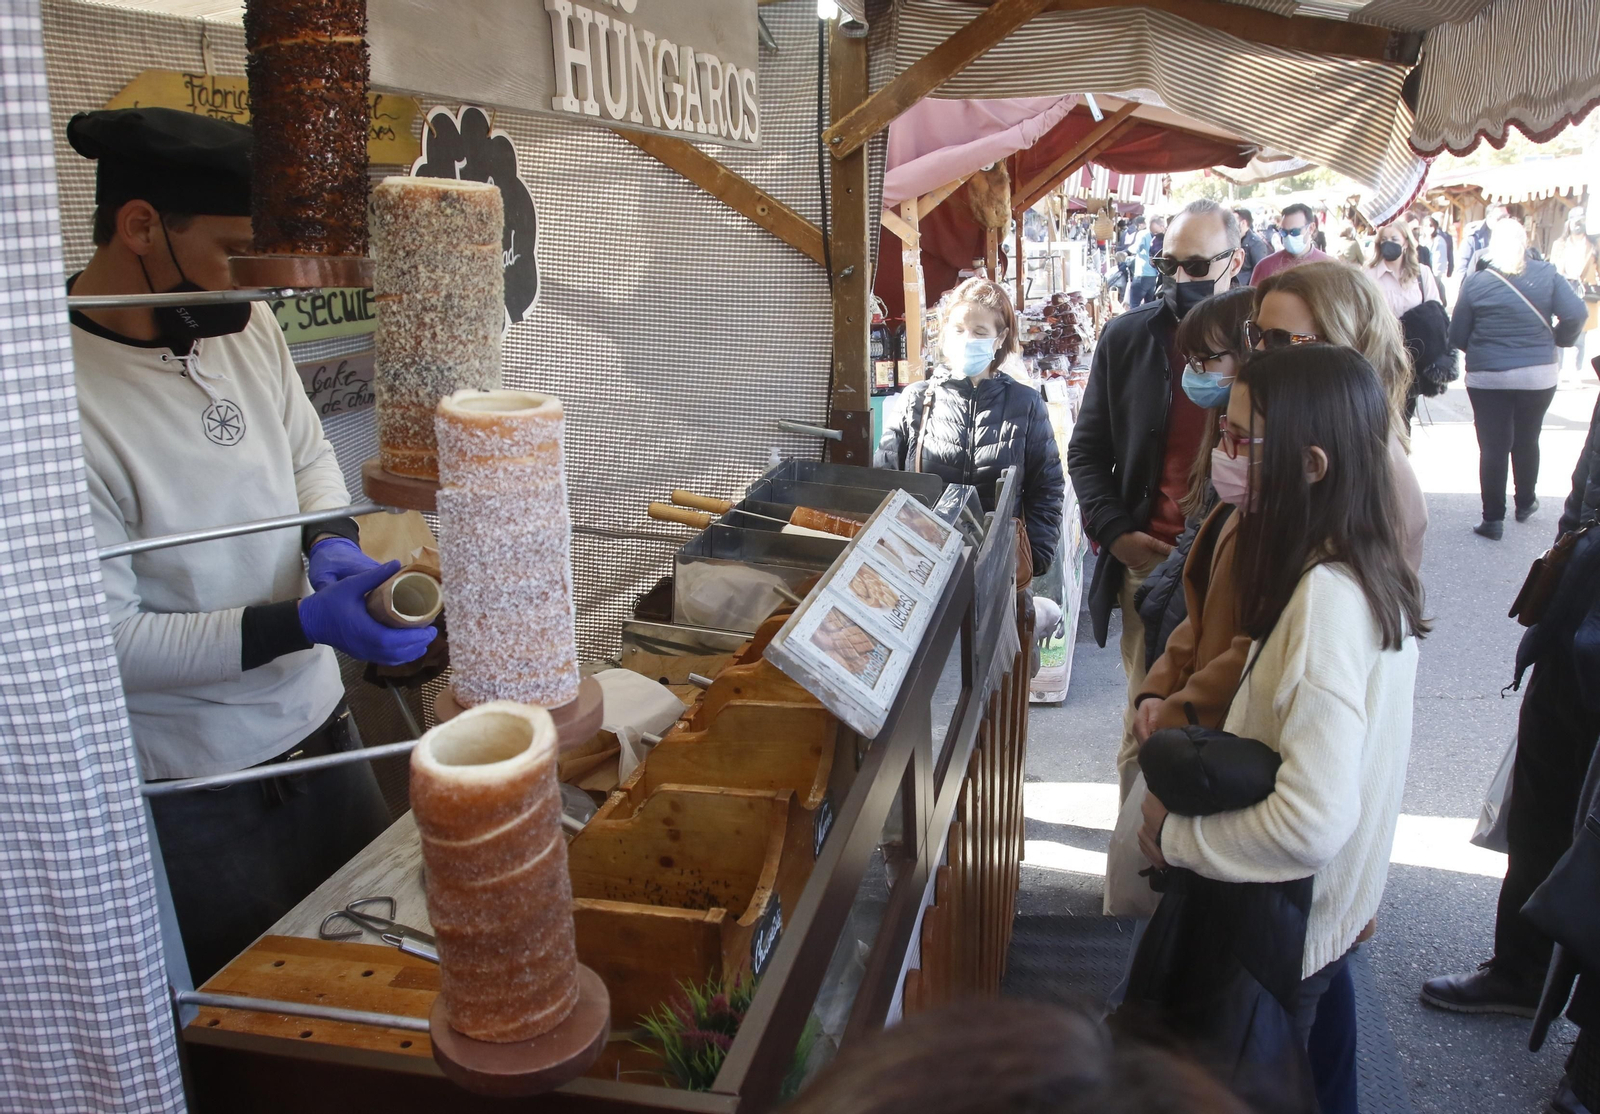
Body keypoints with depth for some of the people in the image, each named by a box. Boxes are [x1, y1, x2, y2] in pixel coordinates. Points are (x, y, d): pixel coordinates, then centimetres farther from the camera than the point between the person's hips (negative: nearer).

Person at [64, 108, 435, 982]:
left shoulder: (245, 325, -5)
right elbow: (99, 639, -21)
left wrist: (331, 541, -8)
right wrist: (305, 624, -28)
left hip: (319, 723, 6)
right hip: (200, 789, -6)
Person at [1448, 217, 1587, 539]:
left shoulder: (1476, 282, -7)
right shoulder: (1547, 275, -3)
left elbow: (1457, 336, -6)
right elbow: (1577, 314, -11)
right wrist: (1558, 340, 9)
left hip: (1487, 377, -2)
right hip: (1539, 375, 2)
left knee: (1493, 446, 3)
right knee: (1527, 440, 21)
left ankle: (1493, 519, 5)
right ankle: (1526, 503, 37)